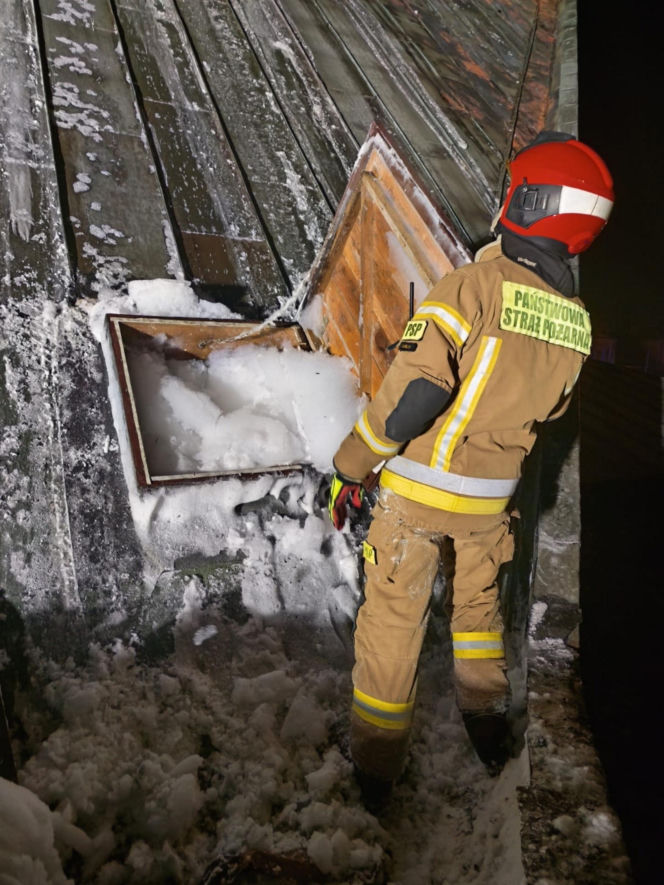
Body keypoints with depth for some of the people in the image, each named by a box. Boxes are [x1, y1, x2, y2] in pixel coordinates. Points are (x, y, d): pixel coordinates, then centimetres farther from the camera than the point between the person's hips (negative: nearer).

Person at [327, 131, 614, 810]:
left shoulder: (474, 285, -19)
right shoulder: (576, 320, 0)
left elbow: (411, 391, -22)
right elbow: (546, 410, 10)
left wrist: (351, 467, -13)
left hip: (416, 487, -5)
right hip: (490, 498, 5)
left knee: (392, 619, 9)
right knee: (479, 602, 27)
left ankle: (374, 765, 23)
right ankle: (490, 731, 43)